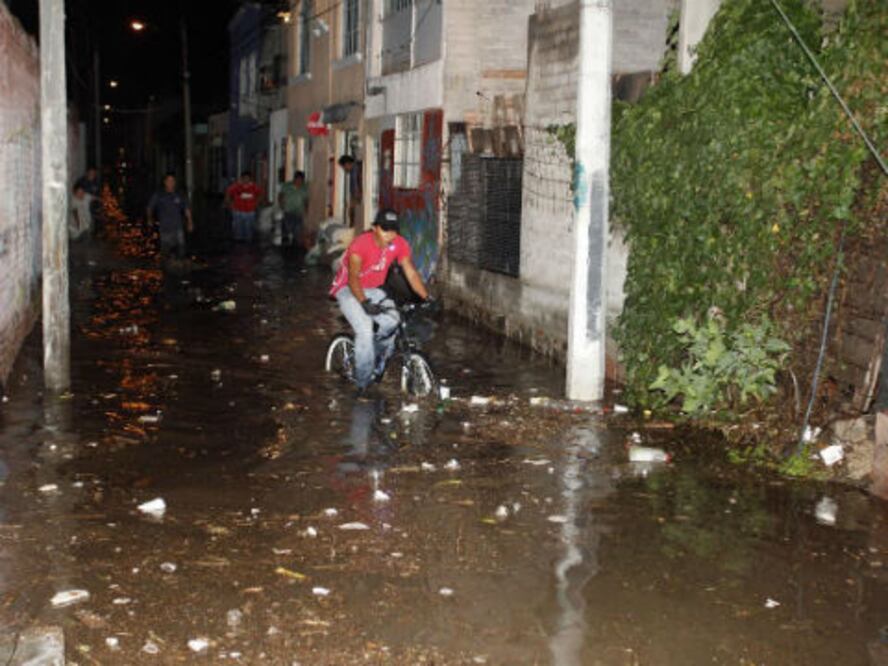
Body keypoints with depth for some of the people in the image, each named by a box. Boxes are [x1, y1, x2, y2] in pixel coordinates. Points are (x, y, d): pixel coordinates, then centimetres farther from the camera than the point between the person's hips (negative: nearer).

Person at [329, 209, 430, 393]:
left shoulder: (399, 244, -13)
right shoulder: (361, 244, -29)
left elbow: (412, 274, -10)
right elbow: (353, 278, -35)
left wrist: (427, 299, -22)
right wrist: (365, 303, -49)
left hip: (373, 290, 5)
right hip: (348, 289, -5)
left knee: (392, 323, -19)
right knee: (365, 330, -25)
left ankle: (378, 363, 7)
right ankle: (363, 383, -13)